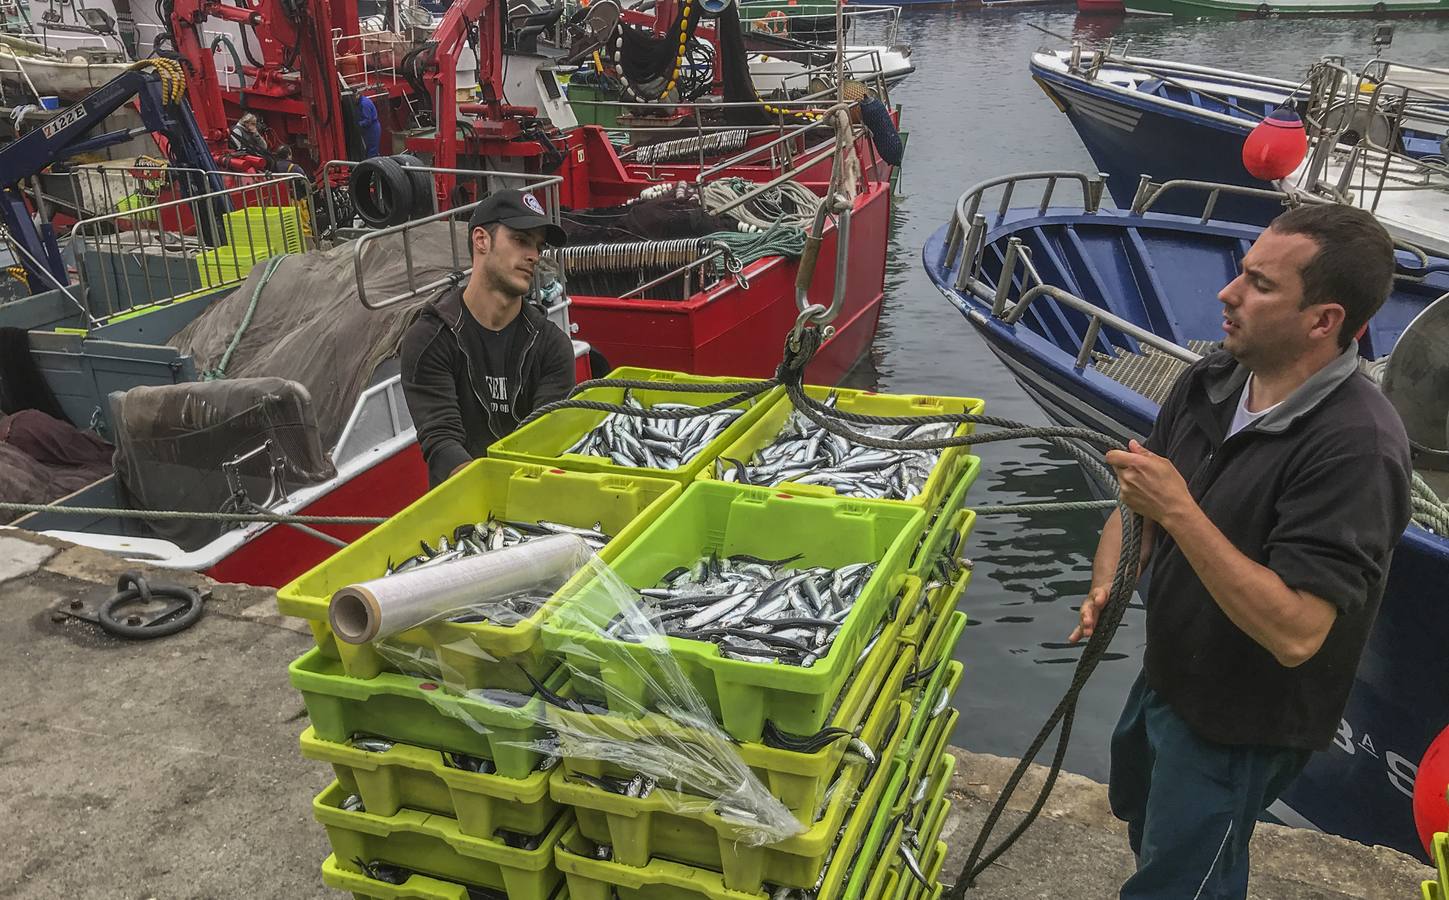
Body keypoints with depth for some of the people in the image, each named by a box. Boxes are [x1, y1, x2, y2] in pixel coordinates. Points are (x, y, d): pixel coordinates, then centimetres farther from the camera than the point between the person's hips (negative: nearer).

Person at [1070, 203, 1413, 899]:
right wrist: (1107, 584, -12)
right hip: (1166, 672, 7)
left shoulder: (1357, 448, -32)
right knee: (1136, 808, 32)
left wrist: (1178, 509, -38)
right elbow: (1139, 501, 6)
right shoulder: (1210, 382, -8)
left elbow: (1295, 633, -36)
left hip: (1239, 724, -7)